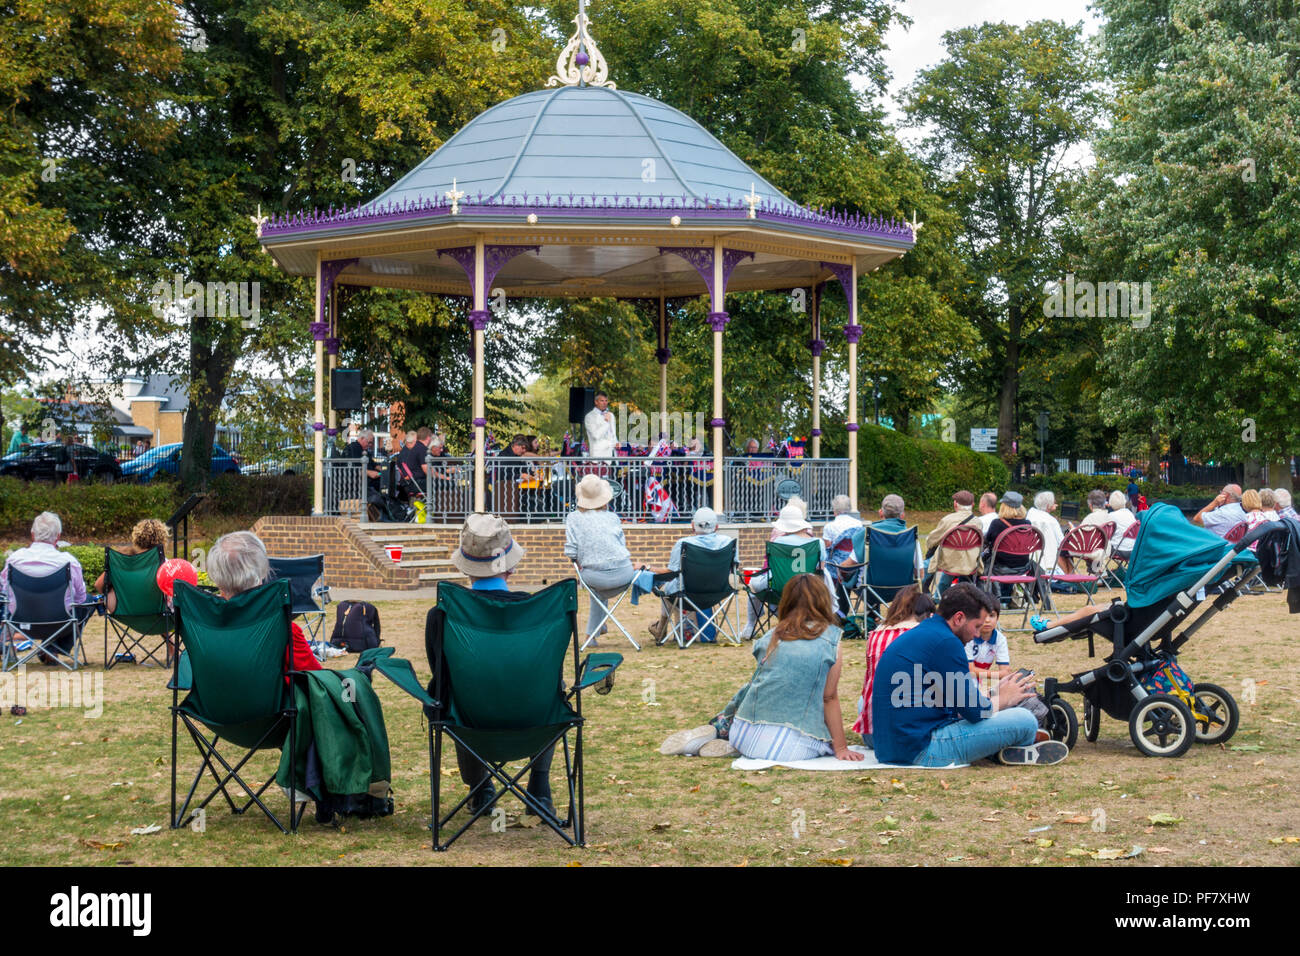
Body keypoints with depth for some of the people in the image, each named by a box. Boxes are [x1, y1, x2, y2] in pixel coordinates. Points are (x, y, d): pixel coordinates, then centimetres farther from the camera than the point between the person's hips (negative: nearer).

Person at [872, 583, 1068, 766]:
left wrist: (993, 695, 22)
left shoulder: (918, 635, 16)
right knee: (1025, 721, -6)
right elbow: (974, 712, -12)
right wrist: (1003, 699, 7)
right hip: (923, 751, -11)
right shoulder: (945, 642, -15)